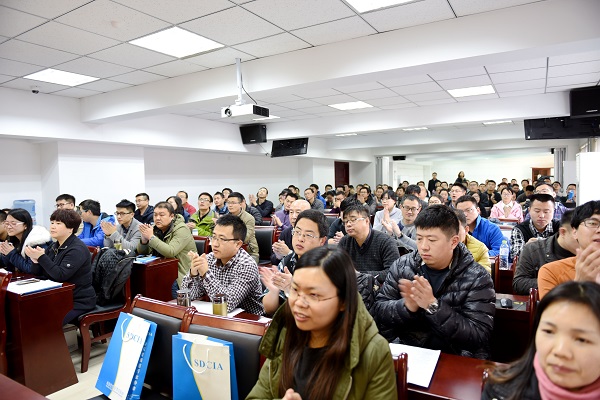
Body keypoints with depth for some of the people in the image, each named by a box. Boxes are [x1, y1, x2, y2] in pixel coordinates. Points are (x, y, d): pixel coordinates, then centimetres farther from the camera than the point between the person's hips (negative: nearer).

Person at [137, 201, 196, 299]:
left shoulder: (181, 229, -13)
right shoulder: (155, 229, 8)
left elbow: (170, 252, -26)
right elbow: (142, 252, 9)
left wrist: (151, 237, -23)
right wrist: (144, 239, -12)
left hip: (181, 272, -6)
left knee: (173, 284, -32)